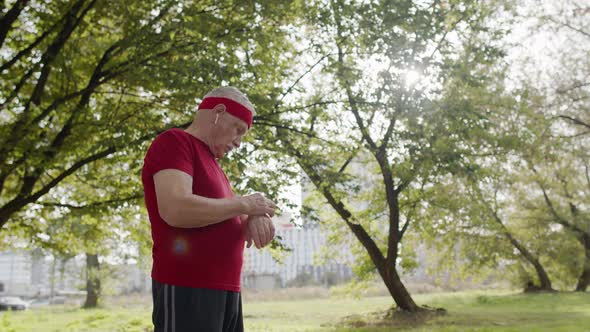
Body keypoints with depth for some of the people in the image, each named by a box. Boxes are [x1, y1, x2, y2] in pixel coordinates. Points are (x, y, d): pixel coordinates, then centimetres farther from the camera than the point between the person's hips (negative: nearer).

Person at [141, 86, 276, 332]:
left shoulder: (212, 163, 21)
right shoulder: (174, 142, -7)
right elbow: (177, 210, -23)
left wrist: (256, 216, -4)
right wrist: (244, 204, -11)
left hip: (225, 290, 9)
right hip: (186, 290, -9)